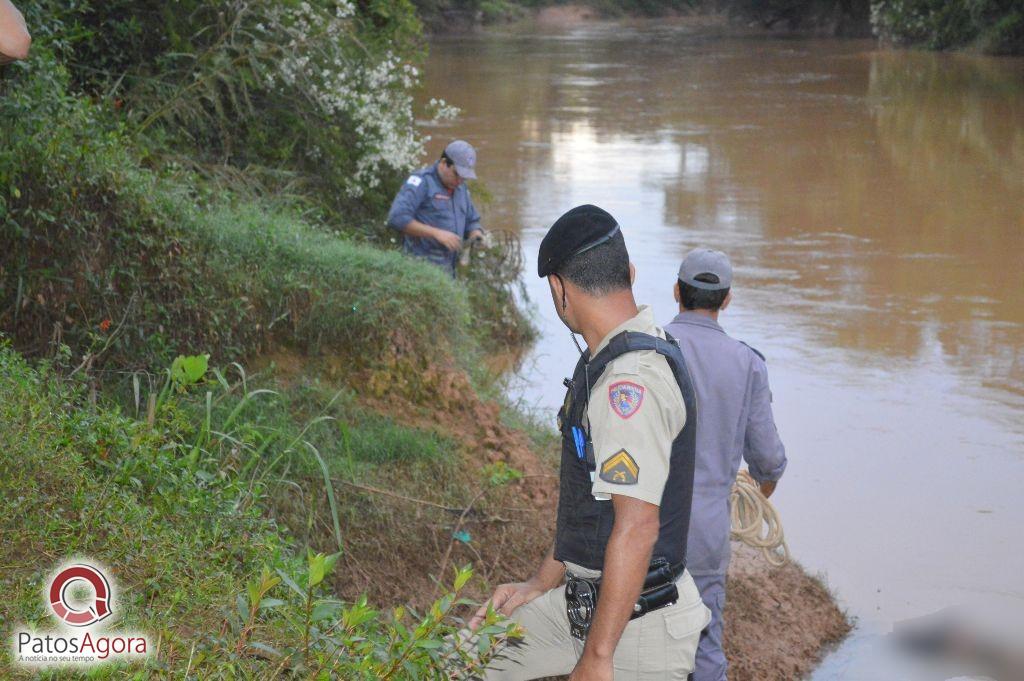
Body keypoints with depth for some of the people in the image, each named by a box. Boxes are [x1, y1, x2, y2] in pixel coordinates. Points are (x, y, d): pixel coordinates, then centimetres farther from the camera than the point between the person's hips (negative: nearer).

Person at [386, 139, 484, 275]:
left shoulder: (460, 188, 17)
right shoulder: (422, 181, -7)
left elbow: (472, 222, 28)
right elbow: (397, 218, -18)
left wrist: (475, 234, 2)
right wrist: (436, 233, -20)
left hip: (448, 269, 7)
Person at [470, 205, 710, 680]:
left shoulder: (632, 378, -24)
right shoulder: (608, 365, 9)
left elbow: (637, 527, -28)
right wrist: (539, 585, 20)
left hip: (637, 628, -9)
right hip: (584, 600, 9)